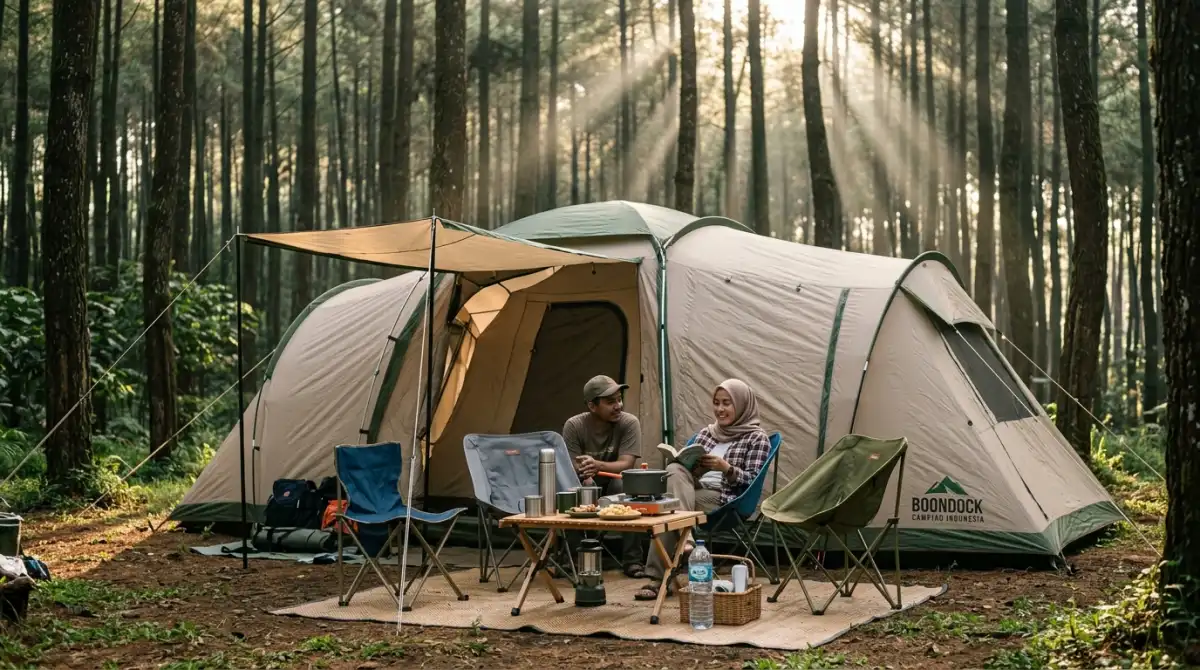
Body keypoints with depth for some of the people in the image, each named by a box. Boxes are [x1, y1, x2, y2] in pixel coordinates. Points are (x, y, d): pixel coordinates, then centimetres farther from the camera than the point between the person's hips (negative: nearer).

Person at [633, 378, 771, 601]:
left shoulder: (757, 438, 7)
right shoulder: (706, 432, 24)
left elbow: (752, 481, -4)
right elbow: (689, 463, 20)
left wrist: (726, 468, -20)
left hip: (725, 500, -5)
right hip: (694, 490, 5)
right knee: (675, 470, -32)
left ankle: (659, 578, -33)